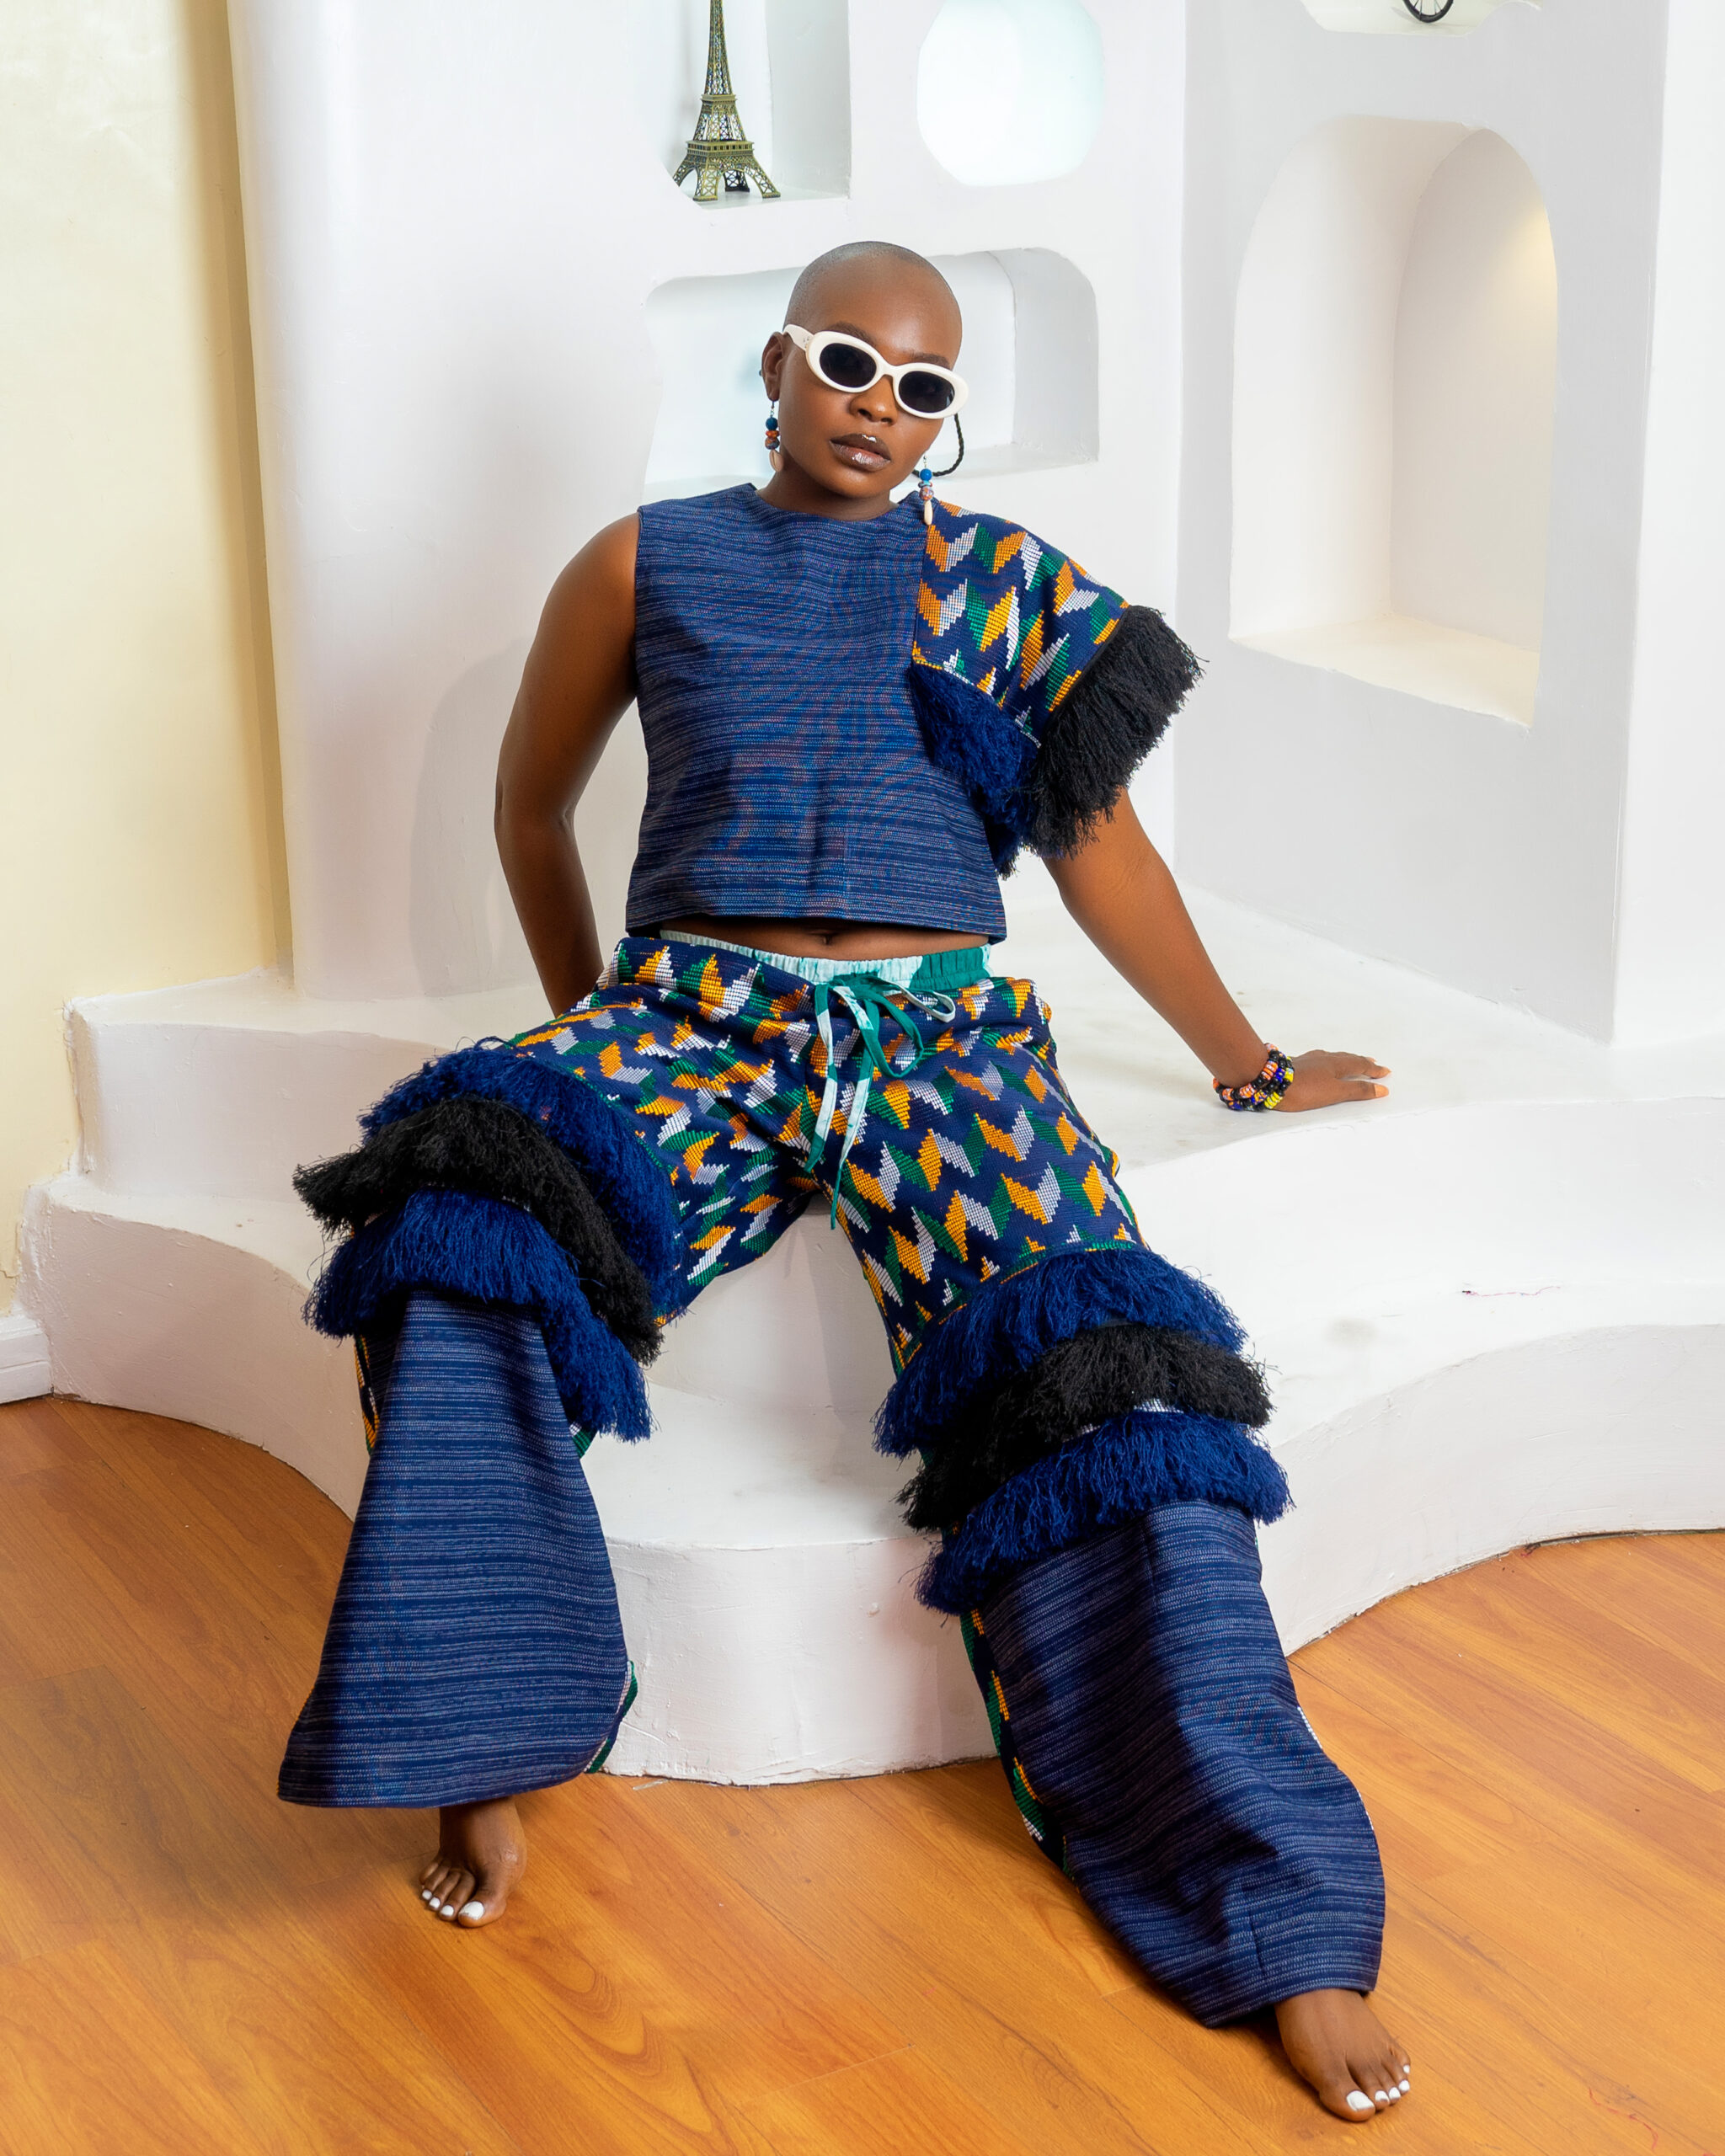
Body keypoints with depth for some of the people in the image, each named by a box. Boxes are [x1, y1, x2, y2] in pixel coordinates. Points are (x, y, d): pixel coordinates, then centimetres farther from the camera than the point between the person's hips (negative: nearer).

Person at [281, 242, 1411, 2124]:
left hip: (939, 1033, 0)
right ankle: (487, 1754, -20)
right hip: (697, 1016, 1)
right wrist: (590, 1017, 25)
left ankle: (1283, 1930, -22)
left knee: (1101, 1386, -26)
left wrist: (1243, 1058, 26)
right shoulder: (646, 565, 15)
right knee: (466, 1218, -33)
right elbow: (531, 802, 26)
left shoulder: (1005, 583, 15)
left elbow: (1098, 848, 21)